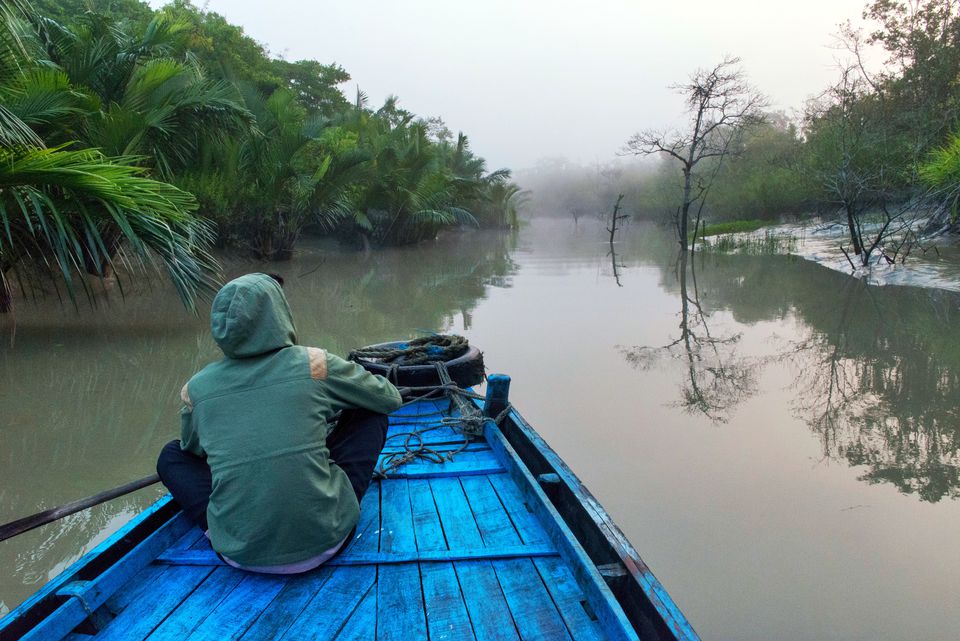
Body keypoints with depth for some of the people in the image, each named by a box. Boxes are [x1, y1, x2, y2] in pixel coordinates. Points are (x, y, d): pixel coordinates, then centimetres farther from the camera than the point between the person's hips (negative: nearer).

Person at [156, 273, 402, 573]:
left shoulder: (195, 389, -1)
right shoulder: (313, 363, -8)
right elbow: (390, 399, 8)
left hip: (239, 554, 3)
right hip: (323, 540, -2)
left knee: (171, 455, 23)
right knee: (369, 414, 14)